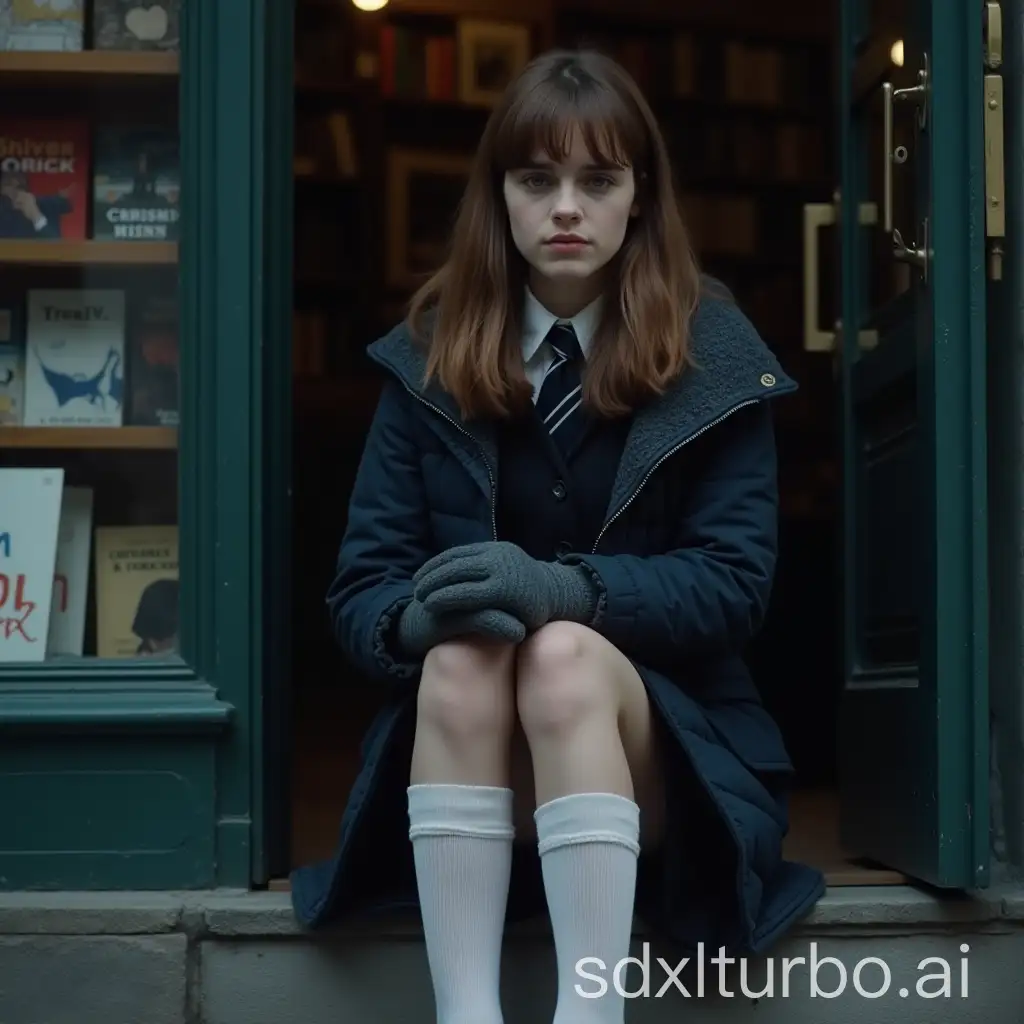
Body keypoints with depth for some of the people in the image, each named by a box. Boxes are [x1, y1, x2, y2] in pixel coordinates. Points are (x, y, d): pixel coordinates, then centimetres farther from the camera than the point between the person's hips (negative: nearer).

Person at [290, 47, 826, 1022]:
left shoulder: (712, 353, -2)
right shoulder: (430, 355, 3)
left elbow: (734, 579, -9)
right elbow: (361, 587, 0)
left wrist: (565, 589, -27)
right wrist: (418, 614, -26)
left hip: (666, 746, -1)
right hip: (473, 763, 1)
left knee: (565, 657, -34)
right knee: (460, 662, -33)